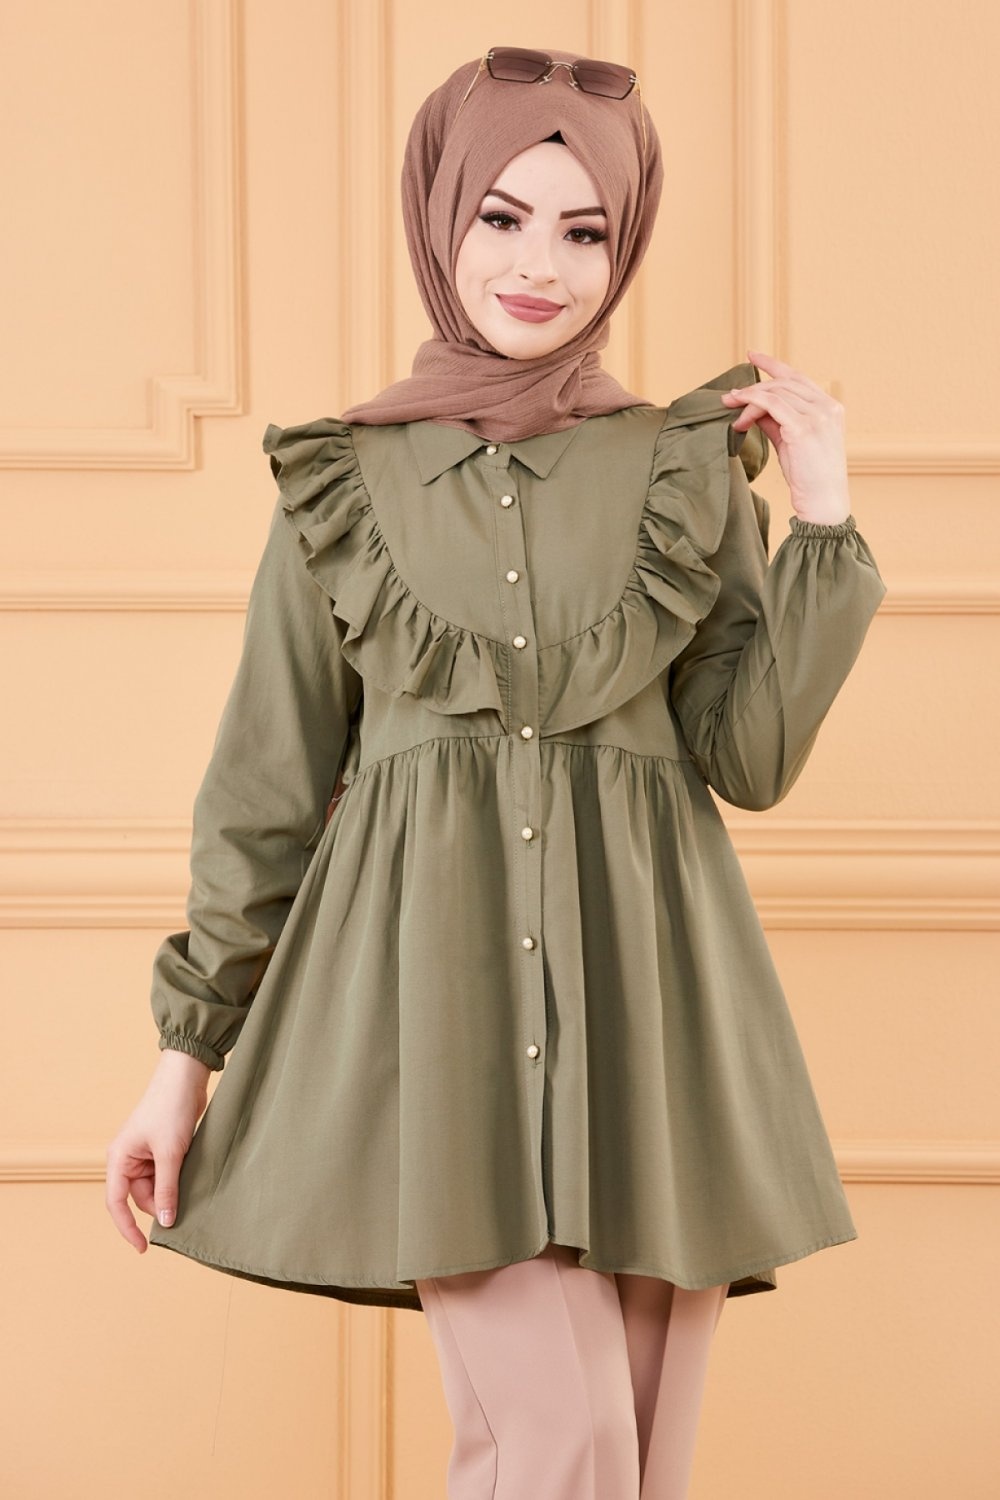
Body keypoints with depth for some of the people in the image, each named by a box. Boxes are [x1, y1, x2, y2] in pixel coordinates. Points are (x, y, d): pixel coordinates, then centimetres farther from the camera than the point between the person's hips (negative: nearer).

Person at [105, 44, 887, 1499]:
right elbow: (266, 782, 9)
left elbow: (750, 755, 3)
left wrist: (823, 521, -3)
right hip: (436, 1003, -2)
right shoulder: (348, 474, 6)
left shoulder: (692, 466, 7)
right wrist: (187, 1054, 7)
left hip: (643, 1003, 2)